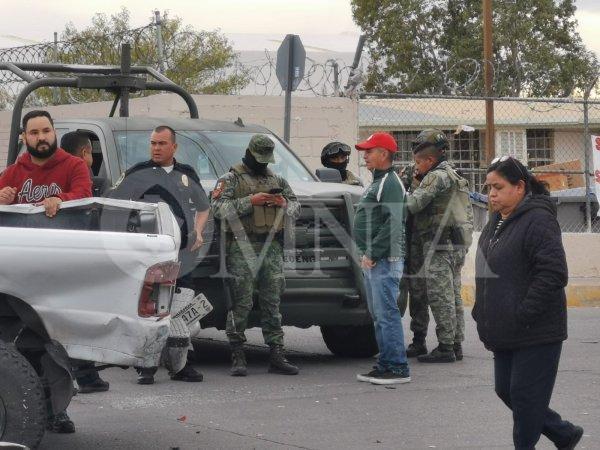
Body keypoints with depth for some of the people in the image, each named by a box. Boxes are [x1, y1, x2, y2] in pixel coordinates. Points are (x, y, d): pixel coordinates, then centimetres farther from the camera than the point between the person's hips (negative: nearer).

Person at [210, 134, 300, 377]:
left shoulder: (277, 180, 21)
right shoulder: (231, 179, 3)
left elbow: (296, 208, 22)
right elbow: (217, 207, -10)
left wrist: (284, 204, -1)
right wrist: (250, 202, -17)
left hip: (272, 248, 5)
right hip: (242, 247, -5)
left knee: (272, 302, 5)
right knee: (241, 303, -7)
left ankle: (277, 355, 7)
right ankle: (237, 356, -2)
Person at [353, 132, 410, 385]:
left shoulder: (391, 184, -12)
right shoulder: (377, 182, 21)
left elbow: (392, 224, -22)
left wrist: (373, 254, -20)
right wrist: (365, 254, 17)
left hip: (384, 260, -10)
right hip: (371, 260, 10)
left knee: (386, 313, -11)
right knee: (378, 315, 12)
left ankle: (398, 368, -9)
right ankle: (385, 364, 17)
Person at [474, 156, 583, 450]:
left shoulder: (538, 221, -16)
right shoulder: (497, 222, 13)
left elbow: (553, 274, -22)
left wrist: (521, 316, -22)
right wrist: (483, 315, 13)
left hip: (535, 334, -10)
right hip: (505, 334, 10)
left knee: (525, 395, -3)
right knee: (506, 391, 14)